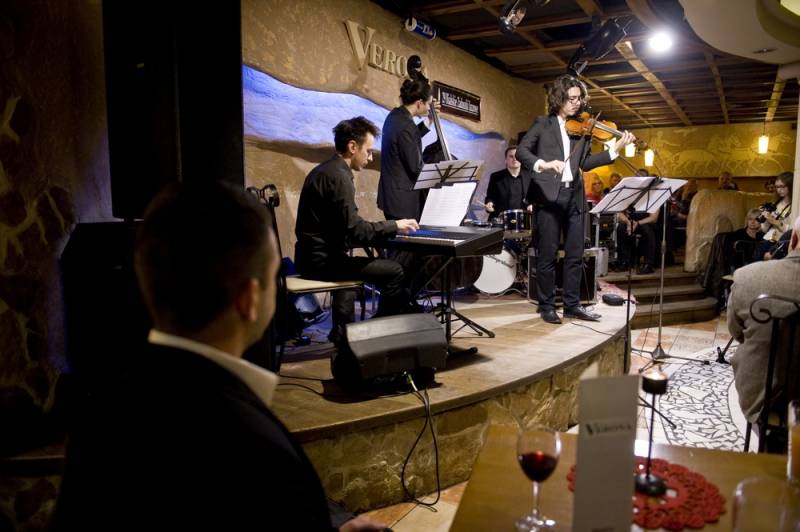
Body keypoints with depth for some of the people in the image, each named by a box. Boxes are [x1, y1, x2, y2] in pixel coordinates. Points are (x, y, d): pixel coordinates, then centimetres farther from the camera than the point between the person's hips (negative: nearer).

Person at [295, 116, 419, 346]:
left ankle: (342, 333, 38)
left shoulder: (324, 170, 14)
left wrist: (386, 227, 13)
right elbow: (354, 229, -24)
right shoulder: (339, 176, -17)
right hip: (321, 260, -11)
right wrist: (394, 226, -11)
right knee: (394, 271, -11)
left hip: (312, 256, 11)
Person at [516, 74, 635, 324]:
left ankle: (572, 304, 17)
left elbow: (585, 163, 7)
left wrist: (614, 150, -3)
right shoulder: (543, 124, 5)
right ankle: (546, 305, 11)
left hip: (574, 196, 4)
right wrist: (542, 164, -24)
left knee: (575, 254, 7)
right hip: (548, 195, -4)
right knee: (548, 254, 1)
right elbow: (521, 151, -6)